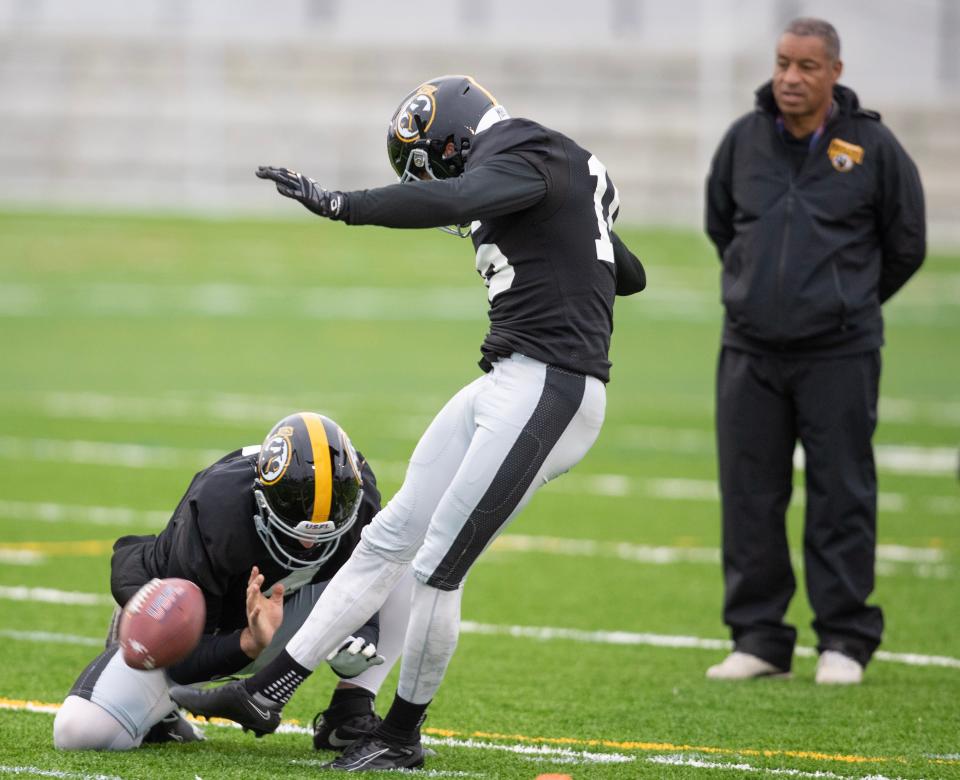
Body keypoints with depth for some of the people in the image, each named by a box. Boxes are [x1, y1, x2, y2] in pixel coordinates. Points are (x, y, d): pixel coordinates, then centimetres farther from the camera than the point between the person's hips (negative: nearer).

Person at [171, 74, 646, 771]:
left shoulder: (525, 161, -10)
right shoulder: (563, 176, 18)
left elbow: (446, 201, -31)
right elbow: (630, 277, 30)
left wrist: (336, 204, -28)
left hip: (550, 392, -10)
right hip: (508, 383, 10)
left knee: (435, 569, -6)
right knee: (390, 539, 10)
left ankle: (401, 737, 10)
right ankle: (265, 692, 14)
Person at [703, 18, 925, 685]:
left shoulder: (873, 147, -4)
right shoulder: (743, 141, 4)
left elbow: (905, 244, 9)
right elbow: (719, 223, 22)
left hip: (838, 354, -3)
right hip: (750, 352, 3)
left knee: (842, 496, -1)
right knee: (750, 497, 4)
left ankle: (844, 641, 6)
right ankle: (758, 638, 12)